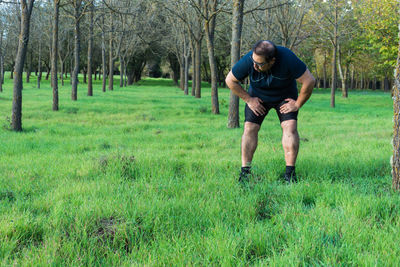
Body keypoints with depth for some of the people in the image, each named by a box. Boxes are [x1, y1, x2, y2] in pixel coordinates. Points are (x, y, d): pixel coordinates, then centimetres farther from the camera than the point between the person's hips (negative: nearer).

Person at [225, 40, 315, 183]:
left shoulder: (288, 58, -36)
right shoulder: (248, 60, -31)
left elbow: (309, 81, -26)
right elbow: (230, 80, -14)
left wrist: (298, 104, -19)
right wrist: (248, 99, -12)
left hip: (285, 96, -1)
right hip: (258, 96, 1)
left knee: (290, 127, -17)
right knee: (250, 128, -11)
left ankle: (290, 172, -12)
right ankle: (245, 171, -6)